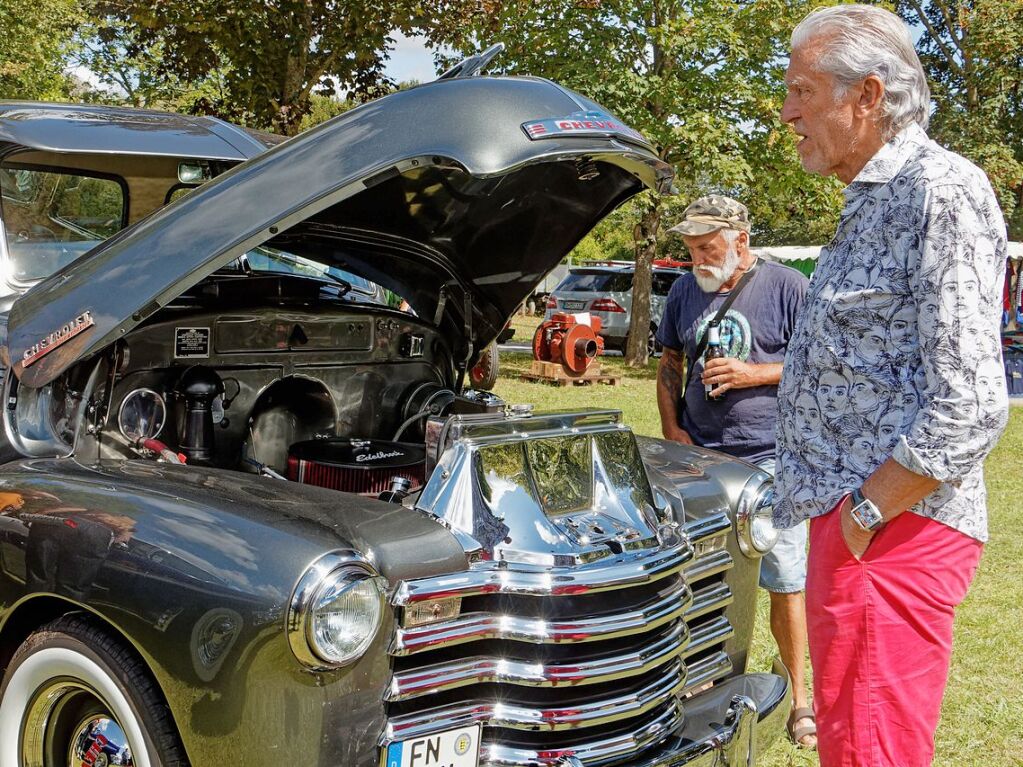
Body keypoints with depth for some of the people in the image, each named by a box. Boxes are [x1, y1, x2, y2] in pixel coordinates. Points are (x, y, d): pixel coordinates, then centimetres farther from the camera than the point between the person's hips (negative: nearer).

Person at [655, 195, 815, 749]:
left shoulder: (787, 287, -5)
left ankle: (797, 696, 12)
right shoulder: (685, 292, 9)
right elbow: (670, 362, 18)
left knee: (785, 580, 0)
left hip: (770, 458, -4)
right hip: (700, 456, 4)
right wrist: (671, 427, 6)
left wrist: (753, 374, -15)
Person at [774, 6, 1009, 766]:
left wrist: (864, 513, -18)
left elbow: (970, 406, -22)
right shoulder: (871, 204, 18)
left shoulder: (943, 193, -15)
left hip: (892, 532, -10)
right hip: (847, 515, 10)